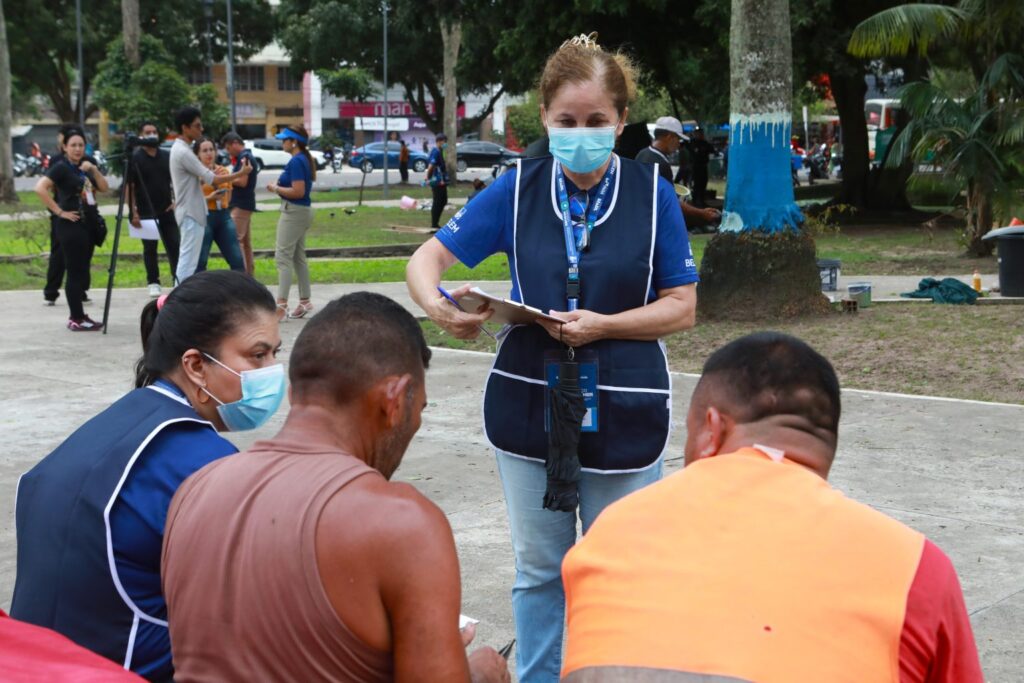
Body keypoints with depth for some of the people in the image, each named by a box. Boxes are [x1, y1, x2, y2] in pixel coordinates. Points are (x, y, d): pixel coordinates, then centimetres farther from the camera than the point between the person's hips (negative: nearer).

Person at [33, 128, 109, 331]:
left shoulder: (84, 168, 14)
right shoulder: (61, 167, -9)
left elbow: (104, 188, 9)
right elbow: (40, 188, -20)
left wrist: (94, 170, -6)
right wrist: (59, 212, -19)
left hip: (87, 224, 8)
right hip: (70, 225, -8)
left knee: (82, 272, 11)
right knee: (75, 272, -7)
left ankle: (78, 315, 19)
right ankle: (76, 319, -3)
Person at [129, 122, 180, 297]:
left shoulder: (167, 156, 8)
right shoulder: (135, 158, -5)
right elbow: (129, 187, -8)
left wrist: (176, 201, 4)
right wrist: (134, 212, -14)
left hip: (166, 210, 3)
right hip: (146, 212, -3)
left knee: (175, 246, 1)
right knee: (150, 249, 4)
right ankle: (153, 283, 12)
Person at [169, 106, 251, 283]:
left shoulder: (180, 149, 13)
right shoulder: (183, 152, -19)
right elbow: (211, 179, -20)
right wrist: (240, 173, -13)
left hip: (191, 211, 10)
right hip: (191, 213, -10)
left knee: (187, 259, 13)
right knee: (189, 260, -9)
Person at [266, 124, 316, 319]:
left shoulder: (296, 161, -18)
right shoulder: (305, 159, 12)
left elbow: (298, 192, -24)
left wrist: (276, 188, -13)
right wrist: (281, 185, 9)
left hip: (294, 212, -10)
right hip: (303, 211, 10)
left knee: (283, 257, -10)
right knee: (298, 257, 15)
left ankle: (281, 305, -14)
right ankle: (305, 301, 21)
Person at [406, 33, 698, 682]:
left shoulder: (652, 193, -5)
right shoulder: (518, 188, -2)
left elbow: (682, 308, -5)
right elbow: (428, 258, -2)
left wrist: (602, 325, -20)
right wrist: (438, 306, -25)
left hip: (624, 414, -2)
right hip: (528, 404, 2)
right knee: (539, 569, 14)